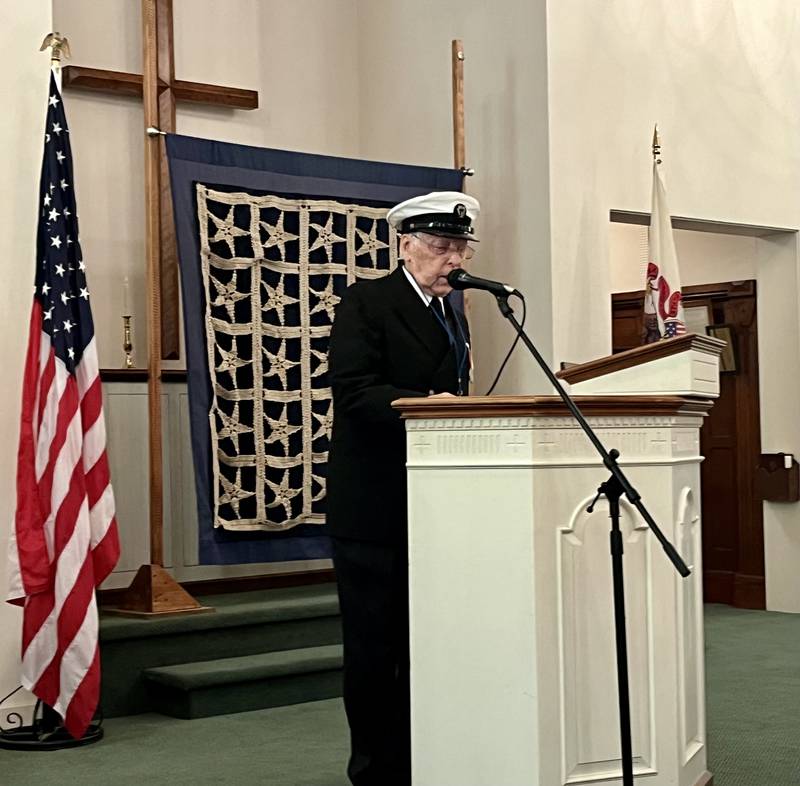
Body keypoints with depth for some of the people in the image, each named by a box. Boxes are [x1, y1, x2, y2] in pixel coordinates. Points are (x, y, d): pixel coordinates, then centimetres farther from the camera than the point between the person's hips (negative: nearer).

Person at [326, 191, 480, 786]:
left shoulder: (453, 313, 18)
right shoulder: (366, 303, -7)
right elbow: (354, 390, -19)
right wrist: (424, 403, -31)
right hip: (375, 508, -7)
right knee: (375, 647, 2)